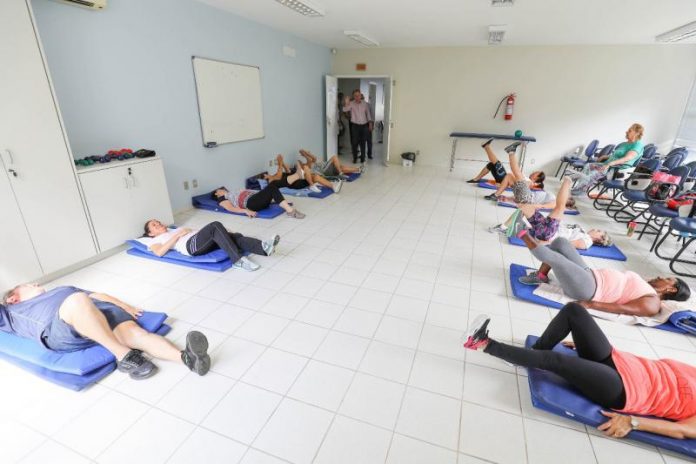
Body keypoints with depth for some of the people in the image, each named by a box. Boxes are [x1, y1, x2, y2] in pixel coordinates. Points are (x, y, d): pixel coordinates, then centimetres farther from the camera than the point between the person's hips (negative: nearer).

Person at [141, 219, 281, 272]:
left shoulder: (173, 230, 42)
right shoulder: (156, 240, 23)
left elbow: (193, 230, 30)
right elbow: (159, 252, -2)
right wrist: (177, 235, -2)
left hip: (204, 241, 7)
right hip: (191, 245, -7)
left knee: (235, 236, -19)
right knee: (215, 225, -31)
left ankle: (263, 247, -42)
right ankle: (238, 260, -41)